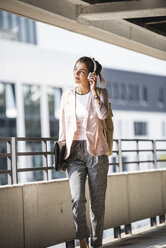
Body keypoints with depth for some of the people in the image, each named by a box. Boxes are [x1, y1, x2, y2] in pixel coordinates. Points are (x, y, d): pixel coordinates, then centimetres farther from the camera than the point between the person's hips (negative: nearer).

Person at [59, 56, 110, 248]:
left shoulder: (100, 93, 2)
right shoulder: (67, 96, 9)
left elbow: (103, 114, -17)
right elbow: (63, 125, 15)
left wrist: (93, 90, -13)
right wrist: (61, 151, 11)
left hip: (96, 151, -1)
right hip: (74, 152, 1)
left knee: (97, 201, 2)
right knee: (77, 198, -15)